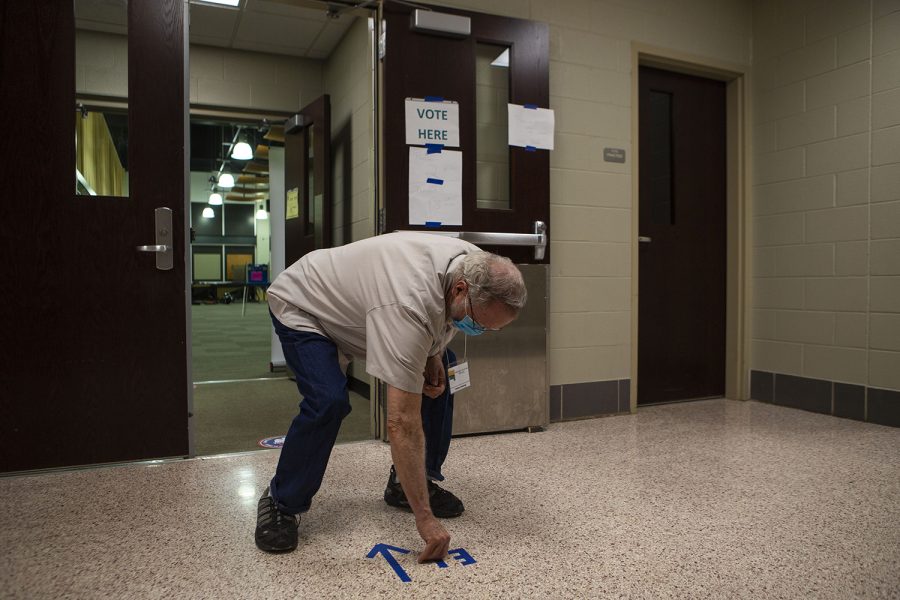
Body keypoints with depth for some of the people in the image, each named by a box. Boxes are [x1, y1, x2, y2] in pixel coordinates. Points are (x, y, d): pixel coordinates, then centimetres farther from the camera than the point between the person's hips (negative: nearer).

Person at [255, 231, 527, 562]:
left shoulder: (476, 266, -18)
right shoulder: (410, 306, -44)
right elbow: (403, 424, -42)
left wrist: (433, 353, -11)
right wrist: (424, 518, -36)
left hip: (358, 301, 8)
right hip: (303, 307, -7)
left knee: (438, 378, -2)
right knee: (328, 401, -29)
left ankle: (404, 485, 12)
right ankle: (281, 503, -2)